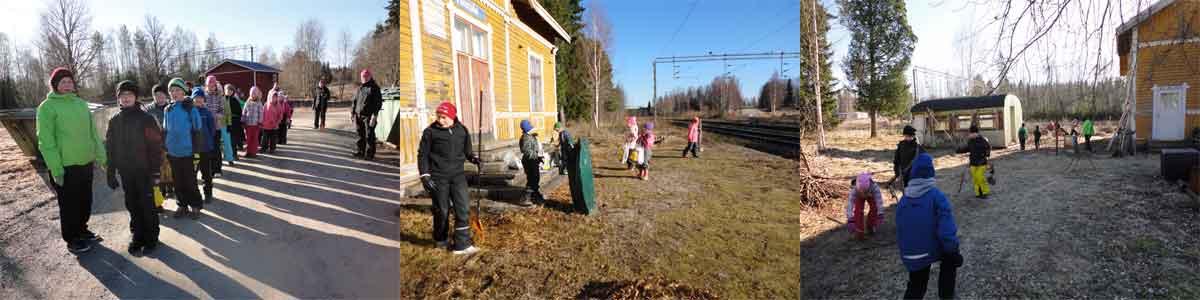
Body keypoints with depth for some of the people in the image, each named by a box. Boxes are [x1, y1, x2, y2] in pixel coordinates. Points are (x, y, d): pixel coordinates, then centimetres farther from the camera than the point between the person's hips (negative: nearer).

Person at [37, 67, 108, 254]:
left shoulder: (81, 104, 9)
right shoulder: (47, 107, -10)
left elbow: (93, 132, 14)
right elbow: (46, 142, -13)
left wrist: (101, 155, 10)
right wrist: (56, 169, -17)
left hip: (86, 163, 6)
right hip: (65, 167, -6)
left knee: (85, 202, 17)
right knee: (69, 205, 6)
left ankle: (82, 231, 35)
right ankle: (71, 240, 19)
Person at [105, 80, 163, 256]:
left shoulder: (146, 119, -6)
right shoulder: (114, 121, 7)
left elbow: (156, 146, -9)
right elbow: (110, 149, 11)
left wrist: (155, 171, -13)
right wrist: (111, 174, 7)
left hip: (144, 171, -4)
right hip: (126, 172, 4)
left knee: (148, 206, 2)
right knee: (132, 207, 10)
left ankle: (151, 238, 12)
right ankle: (138, 236, 22)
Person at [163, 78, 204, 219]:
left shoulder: (191, 108, -8)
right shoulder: (168, 109, 7)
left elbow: (196, 131, -8)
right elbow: (165, 131, 15)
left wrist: (196, 151, -11)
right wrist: (164, 149, 12)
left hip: (187, 152, -5)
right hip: (172, 153, 5)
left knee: (190, 181, 3)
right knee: (178, 181, 12)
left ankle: (195, 206, 16)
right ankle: (182, 205, 23)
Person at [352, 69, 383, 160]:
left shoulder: (374, 88, -2)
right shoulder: (360, 88, 17)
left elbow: (378, 102, -9)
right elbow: (355, 101, 23)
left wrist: (374, 115, -16)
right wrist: (352, 112, 15)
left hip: (368, 116, -6)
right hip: (358, 115, 6)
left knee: (369, 135, -5)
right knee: (360, 135, 10)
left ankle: (369, 154, 1)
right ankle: (361, 151, 20)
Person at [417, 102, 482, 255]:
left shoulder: (462, 130, 4)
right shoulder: (430, 131, -5)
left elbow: (467, 150, 16)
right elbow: (422, 154, -1)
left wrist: (473, 158, -5)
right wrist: (425, 176, -8)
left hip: (458, 175, 3)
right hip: (439, 177, -2)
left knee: (462, 208, -5)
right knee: (442, 210, 7)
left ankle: (462, 244, 0)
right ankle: (441, 241, 28)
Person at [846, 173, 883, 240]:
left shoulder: (874, 187, -45)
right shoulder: (854, 189, -45)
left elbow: (879, 201, -50)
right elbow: (850, 204, -50)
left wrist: (880, 216, -58)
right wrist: (850, 220, -57)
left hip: (871, 195, 1)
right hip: (859, 196, -1)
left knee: (874, 208, -17)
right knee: (858, 211, -20)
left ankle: (869, 226, 10)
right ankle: (859, 230, -3)